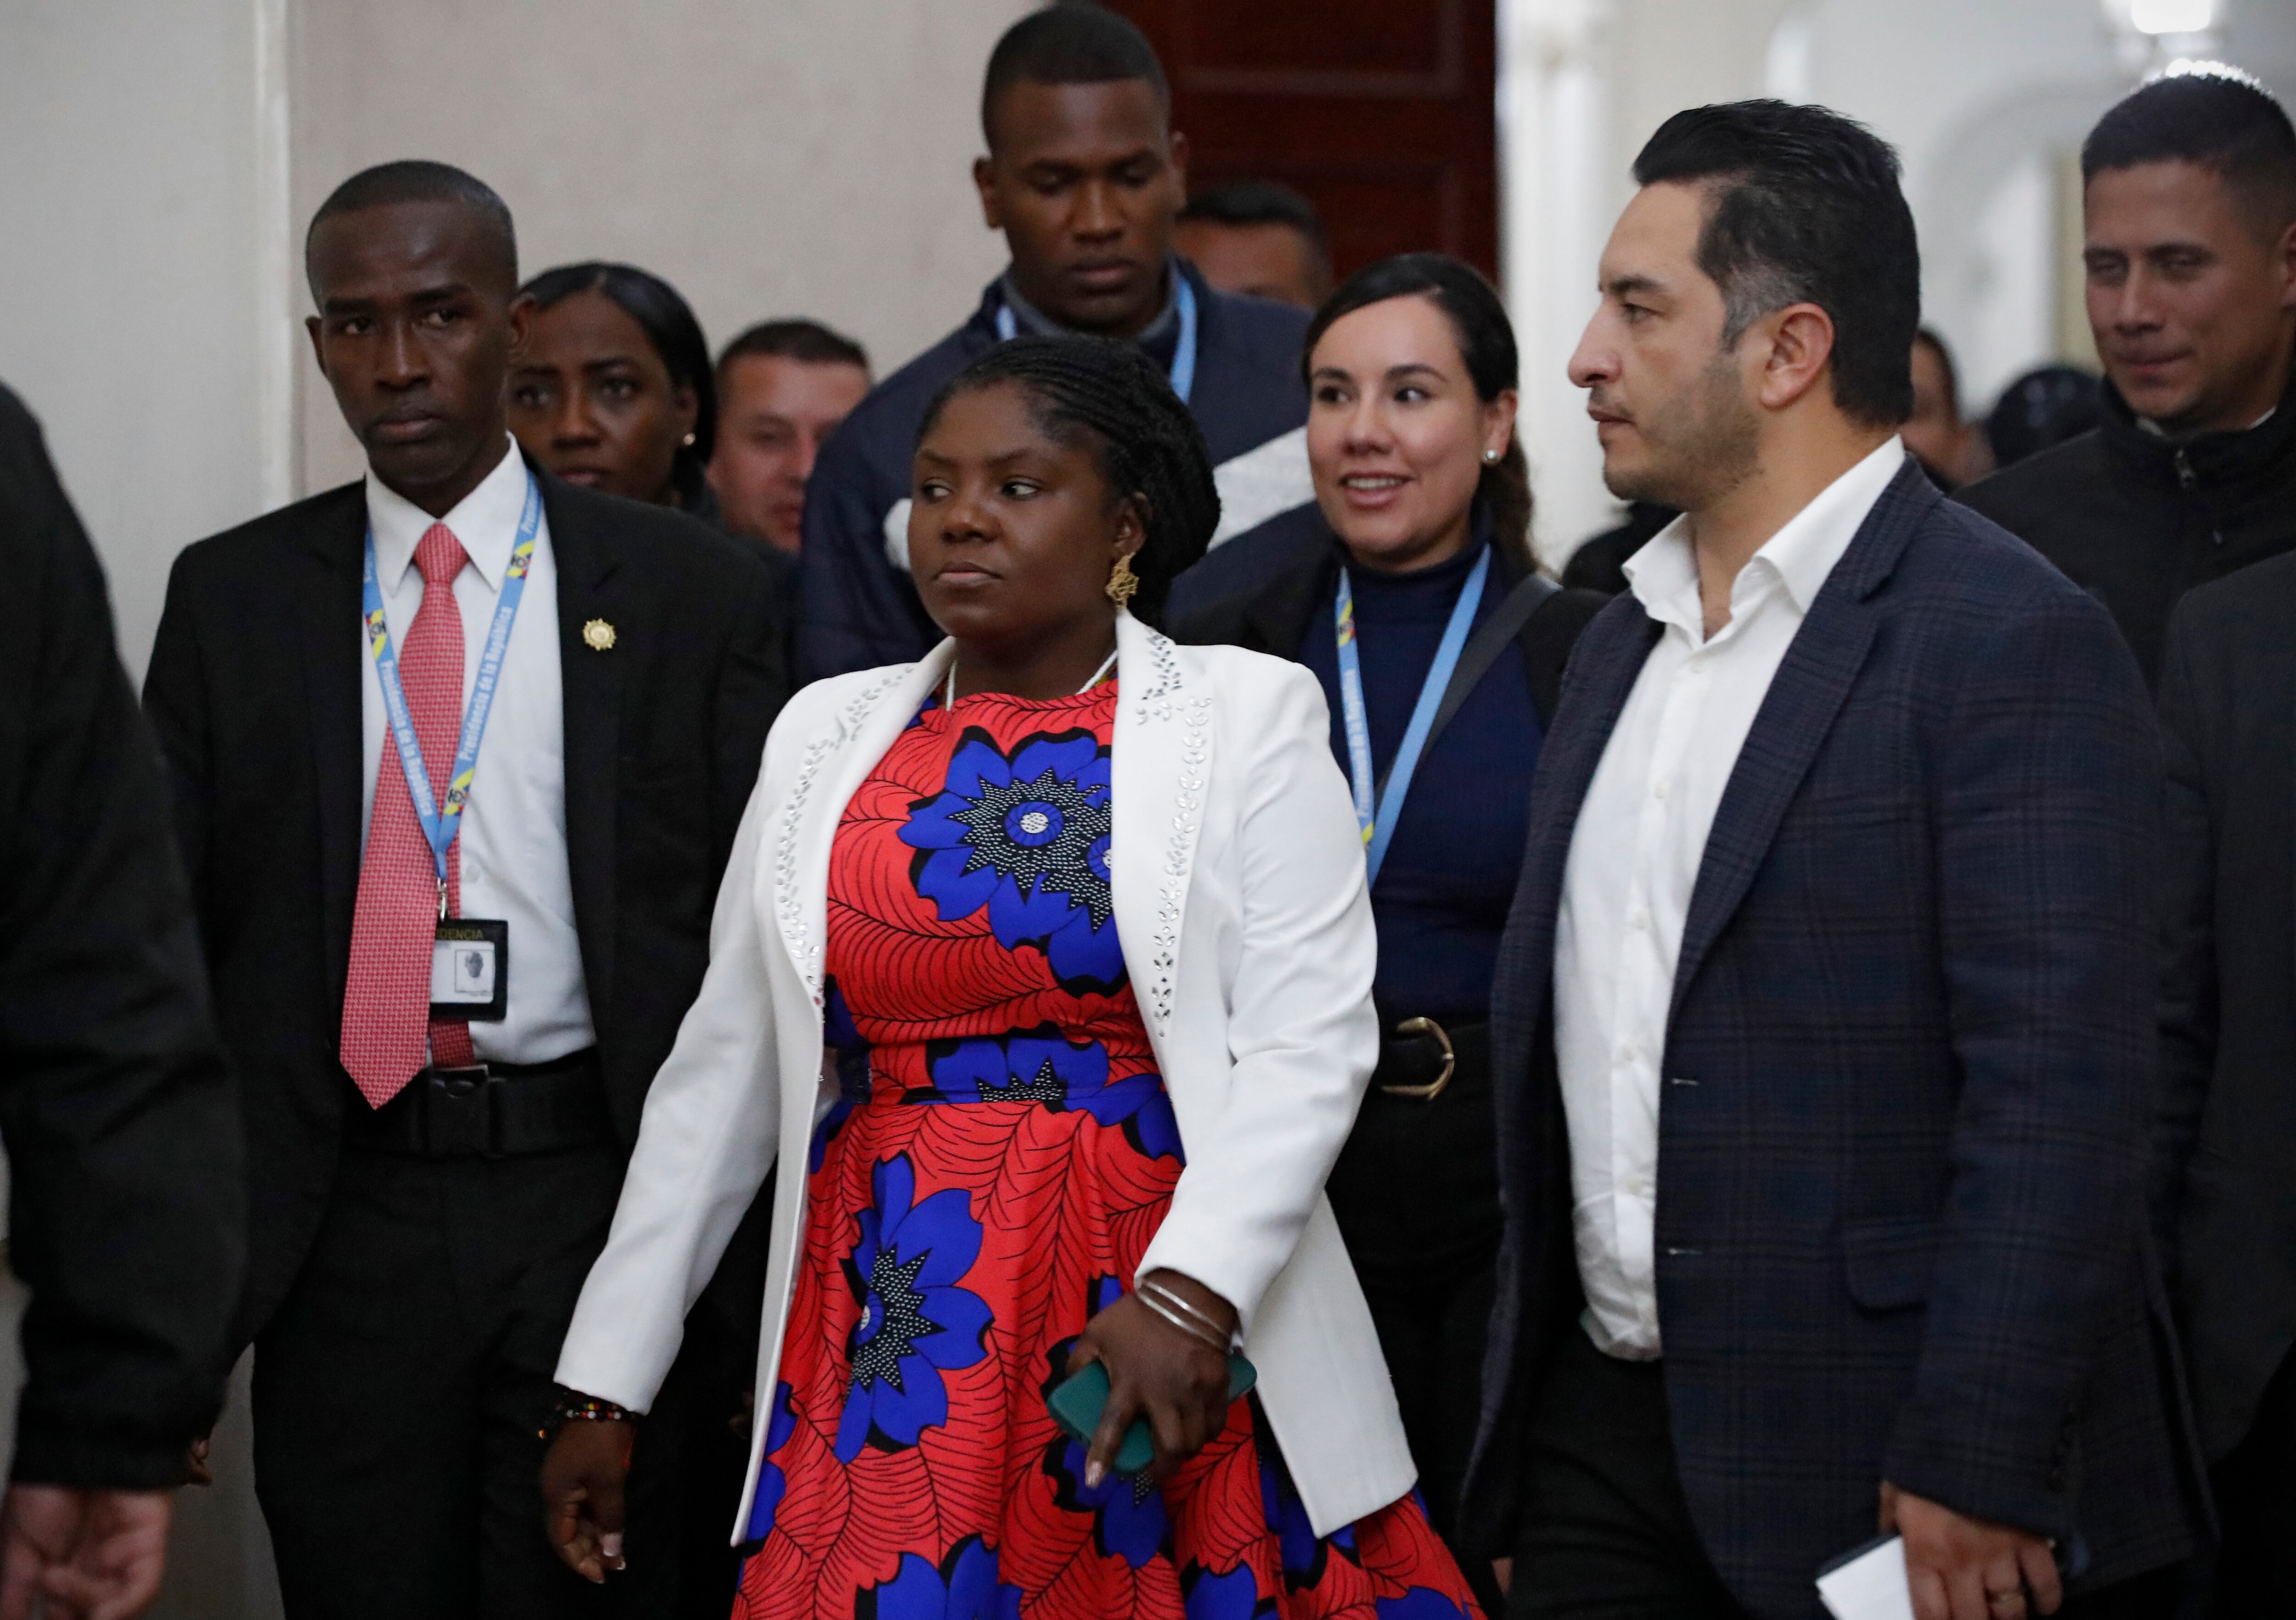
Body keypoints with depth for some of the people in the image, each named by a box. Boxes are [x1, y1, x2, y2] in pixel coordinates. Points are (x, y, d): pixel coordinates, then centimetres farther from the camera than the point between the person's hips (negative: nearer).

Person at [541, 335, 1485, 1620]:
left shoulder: (1247, 717, 1)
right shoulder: (830, 733, 11)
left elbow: (1308, 1044, -8)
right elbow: (725, 1070, 12)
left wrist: (1186, 1295, -22)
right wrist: (607, 1384, 10)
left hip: (1174, 1342, -2)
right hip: (893, 1351, 3)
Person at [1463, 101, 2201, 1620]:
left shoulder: (2017, 641, -12)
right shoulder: (1622, 642, 14)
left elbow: (2057, 1098, -17)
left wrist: (1975, 1480, -21)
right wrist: (1525, 1427, 16)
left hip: (1876, 1481, -7)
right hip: (1605, 1440, 7)